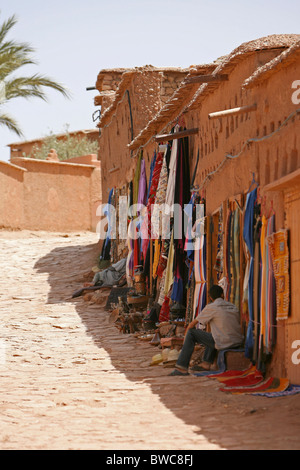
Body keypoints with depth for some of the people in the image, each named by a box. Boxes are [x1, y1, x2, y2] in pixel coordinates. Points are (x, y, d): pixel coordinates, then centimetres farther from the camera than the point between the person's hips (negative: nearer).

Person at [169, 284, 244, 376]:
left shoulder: (211, 307, -1)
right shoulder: (233, 307, 14)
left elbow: (192, 324, 5)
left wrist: (185, 340, 21)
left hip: (224, 344, -6)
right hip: (238, 343, 6)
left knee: (191, 333, 4)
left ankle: (182, 368, 0)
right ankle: (207, 363, 35)